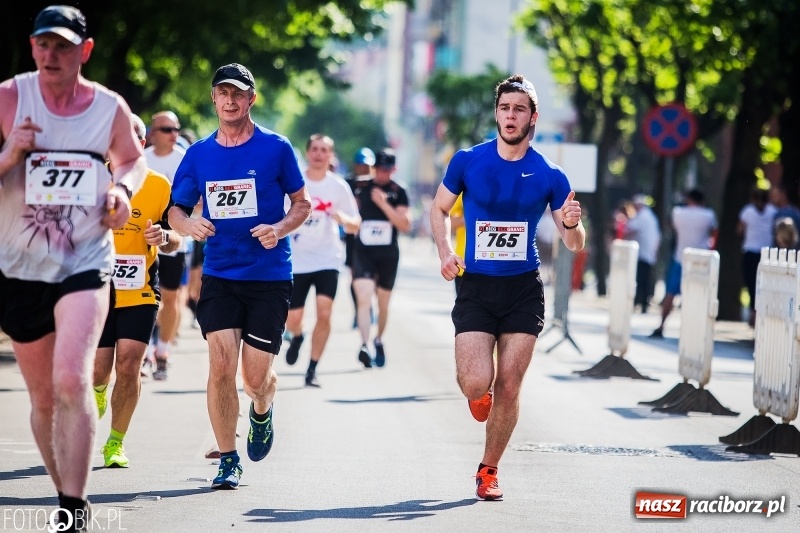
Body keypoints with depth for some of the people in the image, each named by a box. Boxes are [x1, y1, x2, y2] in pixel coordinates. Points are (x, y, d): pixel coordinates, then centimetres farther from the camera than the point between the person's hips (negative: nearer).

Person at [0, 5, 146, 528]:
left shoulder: (111, 107, -3)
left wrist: (123, 187, -3)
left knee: (71, 381, -21)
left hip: (85, 264, -1)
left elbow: (132, 158, 17)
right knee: (44, 397, 12)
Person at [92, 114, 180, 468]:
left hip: (139, 293, 0)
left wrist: (164, 236, -16)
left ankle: (115, 443, 7)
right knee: (98, 370, -2)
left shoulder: (158, 185, 1)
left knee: (128, 367, -10)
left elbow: (174, 241, 7)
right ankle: (97, 392, 37)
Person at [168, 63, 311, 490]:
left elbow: (302, 203, 5)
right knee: (220, 366, -12)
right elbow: (175, 211, 11)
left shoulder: (275, 148, -2)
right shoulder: (199, 153, 5)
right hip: (219, 275, 2)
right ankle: (228, 460, 2)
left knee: (255, 378, -1)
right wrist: (189, 224, -13)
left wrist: (279, 229, -15)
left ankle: (262, 411, 37)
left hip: (269, 277, -2)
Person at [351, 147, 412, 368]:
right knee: (364, 297, -20)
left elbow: (405, 225, -13)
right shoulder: (360, 188, 2)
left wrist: (383, 203, -20)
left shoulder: (398, 192, -2)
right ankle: (364, 345, -30)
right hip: (363, 252, -1)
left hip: (388, 254, 1)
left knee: (383, 302, 14)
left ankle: (379, 341, 36)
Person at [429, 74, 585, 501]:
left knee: (508, 388, -1)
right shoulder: (467, 161, -2)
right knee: (476, 383, -14)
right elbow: (440, 209, 11)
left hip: (523, 292, 1)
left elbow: (574, 245, 2)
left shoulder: (549, 176, -2)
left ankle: (488, 470, 19)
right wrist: (445, 252, -6)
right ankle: (478, 392, 26)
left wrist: (572, 225, -22)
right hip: (476, 288, -1)